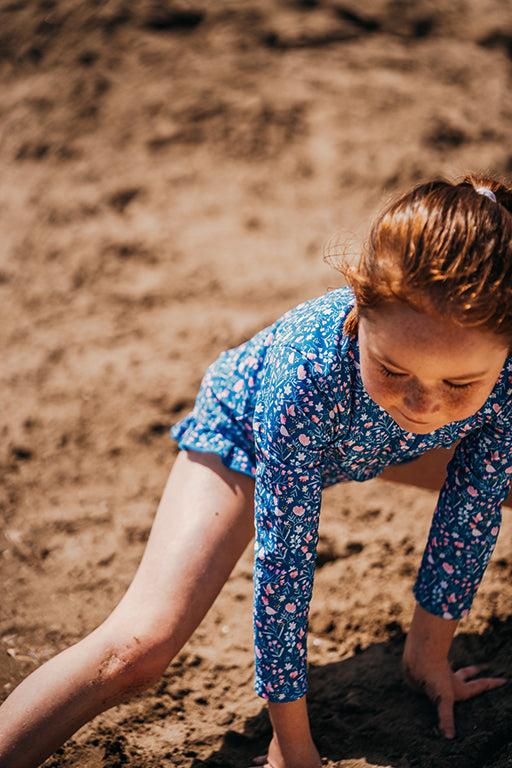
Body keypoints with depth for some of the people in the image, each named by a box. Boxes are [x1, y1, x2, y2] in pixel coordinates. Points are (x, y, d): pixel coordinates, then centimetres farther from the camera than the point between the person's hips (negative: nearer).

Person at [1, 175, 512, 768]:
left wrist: (429, 648, -4)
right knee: (140, 643, -21)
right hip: (246, 425, -4)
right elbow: (282, 554, -35)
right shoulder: (310, 367, -45)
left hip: (366, 445, 4)